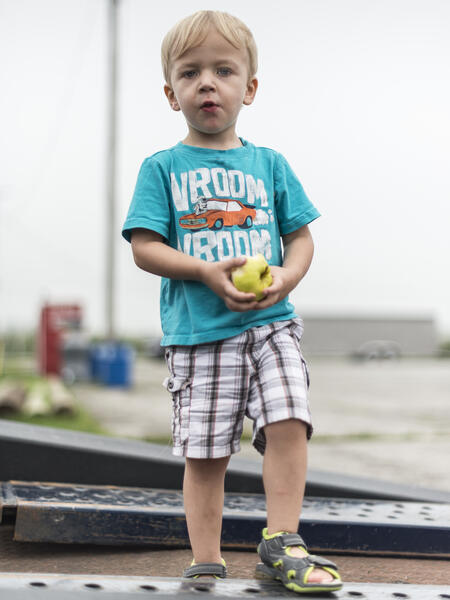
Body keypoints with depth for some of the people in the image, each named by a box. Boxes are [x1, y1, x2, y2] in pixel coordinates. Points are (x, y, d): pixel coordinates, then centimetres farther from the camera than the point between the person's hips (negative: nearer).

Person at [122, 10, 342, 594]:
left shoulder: (269, 164, 11)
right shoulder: (162, 167, 4)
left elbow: (301, 236, 13)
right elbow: (145, 247, -2)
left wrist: (286, 276, -9)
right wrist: (208, 272, -16)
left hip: (270, 322, 2)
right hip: (197, 331, -1)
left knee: (289, 423, -15)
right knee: (204, 452, 1)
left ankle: (281, 541, -2)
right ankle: (206, 564, 12)